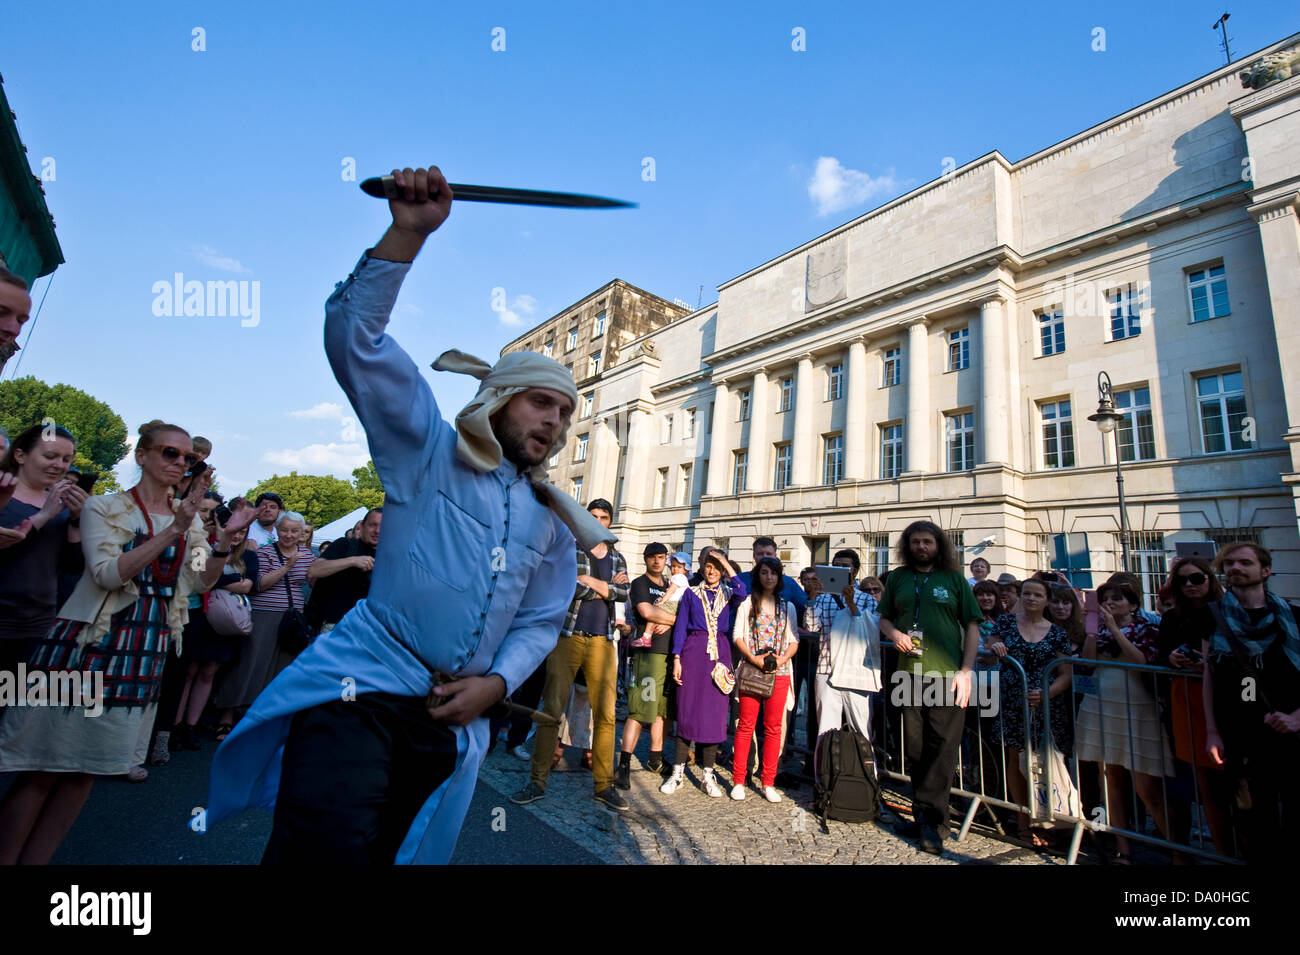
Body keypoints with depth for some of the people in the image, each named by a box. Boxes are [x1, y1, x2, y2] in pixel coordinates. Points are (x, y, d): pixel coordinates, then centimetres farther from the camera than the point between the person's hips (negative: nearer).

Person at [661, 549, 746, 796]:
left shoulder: (728, 595, 10)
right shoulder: (691, 594, 9)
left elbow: (743, 593, -14)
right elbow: (680, 627, 6)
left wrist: (726, 563, -10)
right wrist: (677, 659, -3)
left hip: (719, 653, 1)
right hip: (693, 652, -1)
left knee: (715, 713, 2)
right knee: (687, 710, -1)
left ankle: (708, 774, 14)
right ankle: (678, 773, 10)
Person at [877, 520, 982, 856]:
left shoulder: (953, 579, 6)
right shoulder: (897, 578, 11)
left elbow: (972, 626, 4)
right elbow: (884, 618, 17)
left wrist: (966, 671, -5)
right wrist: (894, 633, -6)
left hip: (947, 674, -2)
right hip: (909, 674, 2)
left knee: (941, 748, -3)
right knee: (917, 748, 9)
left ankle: (930, 820, 7)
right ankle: (927, 817, 22)